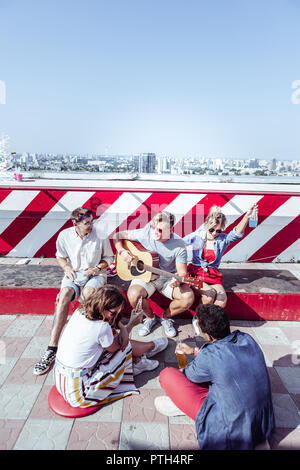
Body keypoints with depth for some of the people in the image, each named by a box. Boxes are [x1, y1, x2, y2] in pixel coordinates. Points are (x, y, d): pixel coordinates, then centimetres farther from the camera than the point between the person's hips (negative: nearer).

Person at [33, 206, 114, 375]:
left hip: (95, 274, -1)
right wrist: (67, 268, -8)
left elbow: (108, 257, 5)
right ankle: (52, 347, -29)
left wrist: (97, 268, -12)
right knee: (65, 293, -30)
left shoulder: (100, 236, -9)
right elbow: (60, 256, 12)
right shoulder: (65, 235, -5)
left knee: (88, 292, -36)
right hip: (73, 274, 2)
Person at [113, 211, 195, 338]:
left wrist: (177, 281, -35)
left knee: (188, 297, -23)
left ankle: (166, 317, 10)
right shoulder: (144, 234, -13)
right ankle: (150, 317, 4)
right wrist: (122, 251, -18)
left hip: (169, 278, 0)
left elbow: (182, 272, -11)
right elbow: (118, 236, 0)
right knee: (133, 294, -31)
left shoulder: (178, 245, -15)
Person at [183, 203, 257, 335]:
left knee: (222, 298, -26)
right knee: (209, 293, -30)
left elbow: (237, 233, -16)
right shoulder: (197, 236, 1)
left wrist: (247, 216, -29)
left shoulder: (223, 239, 3)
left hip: (212, 274, 2)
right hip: (196, 271, -2)